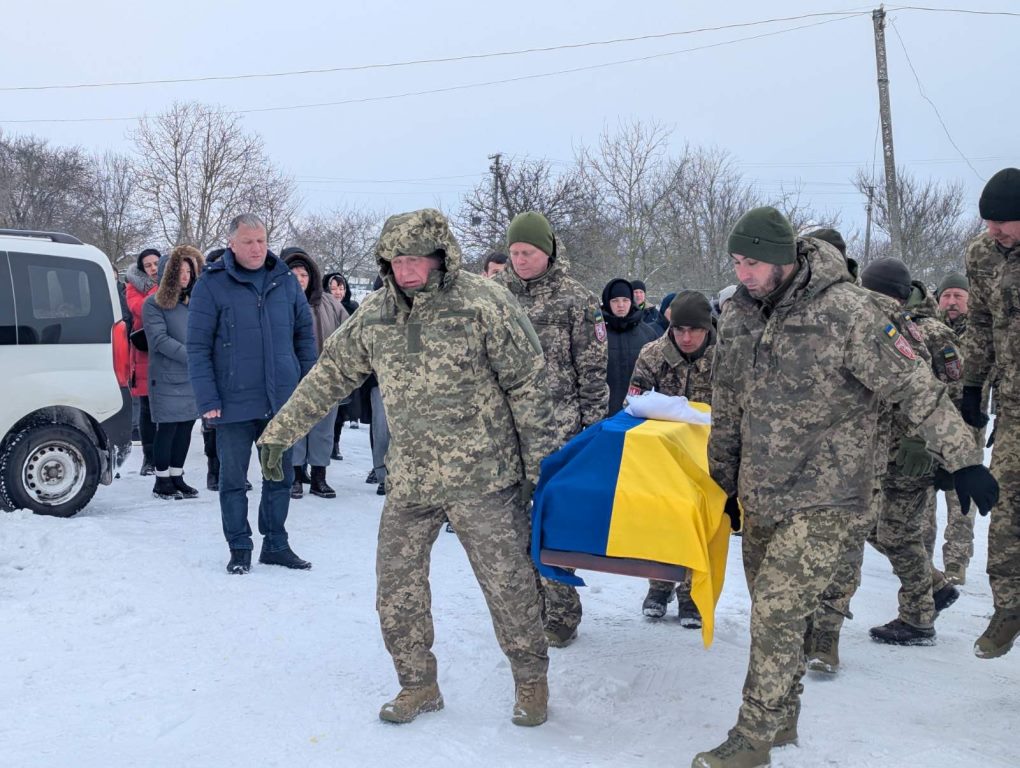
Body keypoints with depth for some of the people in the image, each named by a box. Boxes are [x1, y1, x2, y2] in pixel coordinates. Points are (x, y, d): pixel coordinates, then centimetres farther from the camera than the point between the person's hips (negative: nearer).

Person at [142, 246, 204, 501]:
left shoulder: (194, 301, 12)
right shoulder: (154, 304, -5)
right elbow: (160, 339, -13)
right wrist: (191, 356, -18)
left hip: (192, 378, 6)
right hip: (166, 378, -5)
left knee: (185, 428, 9)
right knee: (167, 429, -2)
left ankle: (176, 477, 20)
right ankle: (162, 481, 9)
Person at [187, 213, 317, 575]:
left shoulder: (286, 281, 5)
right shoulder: (211, 284, -6)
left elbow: (305, 336, 11)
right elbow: (197, 347, -7)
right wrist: (207, 399, -12)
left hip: (283, 400, 3)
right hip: (233, 403, -3)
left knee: (281, 476, 12)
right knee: (233, 479, 8)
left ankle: (276, 544, 26)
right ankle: (239, 549, 21)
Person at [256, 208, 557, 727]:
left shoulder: (483, 303, -11)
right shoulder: (375, 315, 4)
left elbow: (528, 384, -8)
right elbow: (329, 375, 14)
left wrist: (541, 462, -7)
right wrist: (279, 432, 14)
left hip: (482, 477, -4)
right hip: (408, 481, 5)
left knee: (509, 583, 2)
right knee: (397, 586, 7)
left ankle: (531, 680, 25)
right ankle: (418, 684, 26)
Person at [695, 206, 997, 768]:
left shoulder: (845, 312, -18)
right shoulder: (738, 317, 2)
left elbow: (914, 388, -14)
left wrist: (963, 459, -16)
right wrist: (727, 482, 20)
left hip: (822, 496, -6)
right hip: (760, 495, 6)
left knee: (777, 615, -9)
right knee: (770, 612, 15)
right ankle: (781, 721, 32)